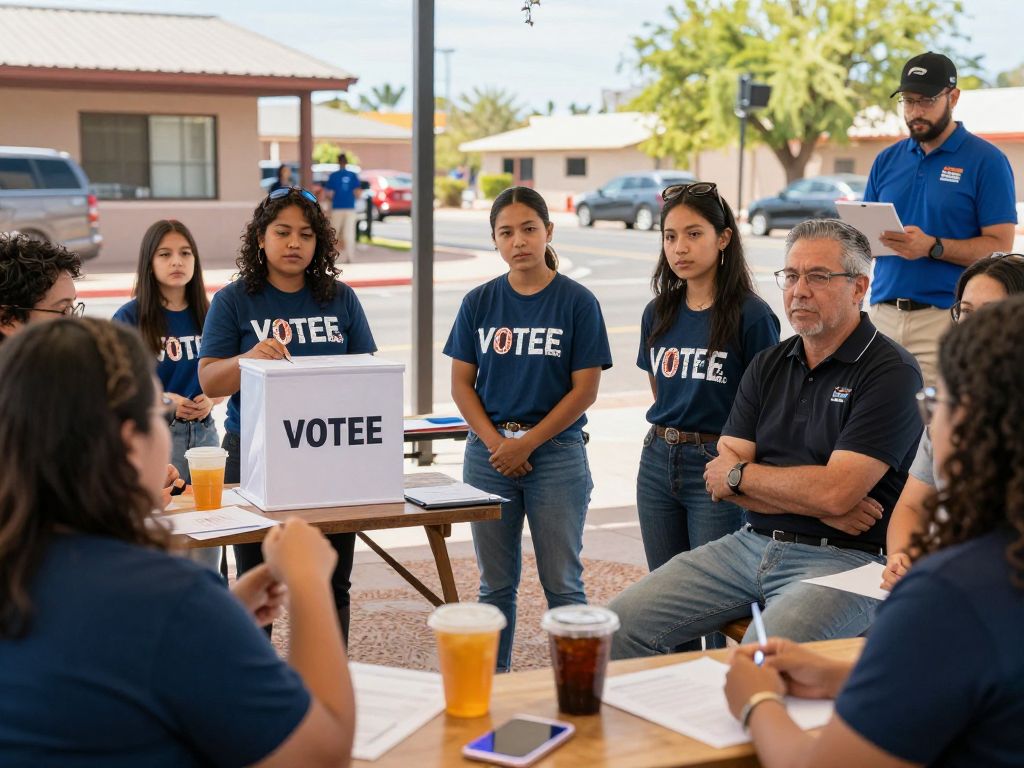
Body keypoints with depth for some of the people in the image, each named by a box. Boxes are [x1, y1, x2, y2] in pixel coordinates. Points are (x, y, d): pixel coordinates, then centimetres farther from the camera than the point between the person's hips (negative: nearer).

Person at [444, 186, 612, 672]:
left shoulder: (577, 302, -5)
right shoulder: (479, 303, 4)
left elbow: (585, 389, -7)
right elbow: (461, 383, 5)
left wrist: (527, 443, -11)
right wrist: (496, 443, -8)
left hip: (557, 453, -3)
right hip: (488, 452, 3)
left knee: (562, 582, 3)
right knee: (495, 582, 12)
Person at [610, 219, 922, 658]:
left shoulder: (891, 372, -8)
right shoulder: (768, 366, 13)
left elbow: (835, 492, -18)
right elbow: (720, 480, 4)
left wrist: (738, 474, -3)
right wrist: (813, 503, -11)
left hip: (842, 560, -6)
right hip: (752, 543, 7)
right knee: (621, 623, -7)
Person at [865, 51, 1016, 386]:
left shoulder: (986, 161, -1)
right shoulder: (887, 160, 13)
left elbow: (999, 246, -6)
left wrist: (933, 247, -20)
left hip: (945, 317, -4)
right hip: (883, 313, 4)